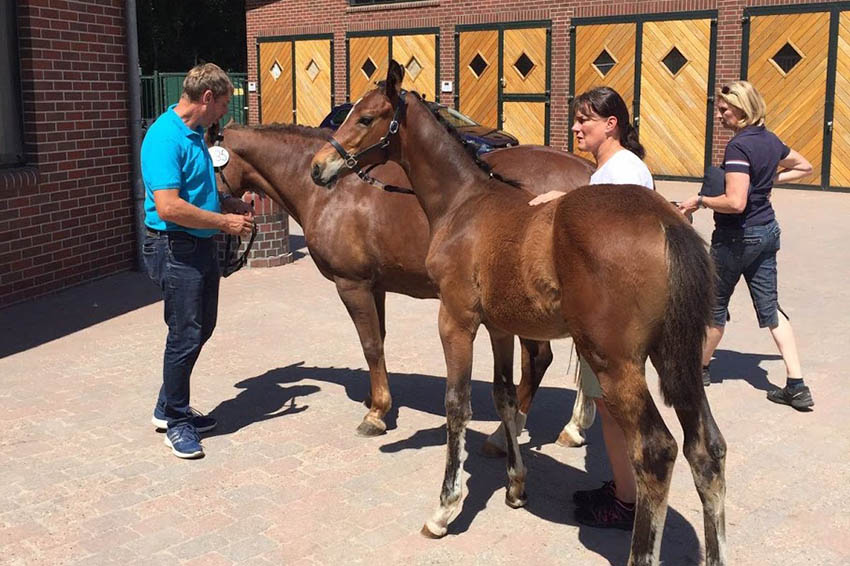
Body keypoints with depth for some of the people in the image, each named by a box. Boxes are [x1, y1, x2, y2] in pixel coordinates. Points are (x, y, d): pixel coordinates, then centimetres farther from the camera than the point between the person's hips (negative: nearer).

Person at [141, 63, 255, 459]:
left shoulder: (195, 134, 10)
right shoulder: (166, 138, -20)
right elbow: (169, 206, -29)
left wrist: (231, 204, 12)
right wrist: (226, 222, -20)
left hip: (202, 247, 10)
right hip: (176, 250, -10)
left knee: (202, 328, 17)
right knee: (185, 336, -1)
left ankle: (168, 408, 32)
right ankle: (176, 422, 17)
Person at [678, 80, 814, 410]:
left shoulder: (739, 146, -21)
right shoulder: (770, 140, 6)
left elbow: (735, 202, -29)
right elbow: (804, 167, 23)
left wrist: (699, 202, -15)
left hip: (737, 237, -8)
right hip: (767, 231, 8)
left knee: (715, 306, 11)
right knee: (769, 307, 10)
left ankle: (700, 368, 30)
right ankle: (797, 387, 7)